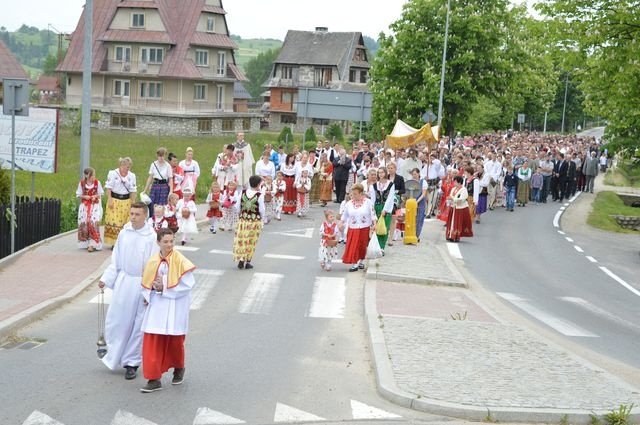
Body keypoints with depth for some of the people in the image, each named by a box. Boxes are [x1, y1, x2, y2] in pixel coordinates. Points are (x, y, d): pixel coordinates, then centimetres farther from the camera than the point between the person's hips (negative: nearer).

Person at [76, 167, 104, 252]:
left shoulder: (97, 182, -4)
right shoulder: (81, 183, -4)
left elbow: (101, 193, 6)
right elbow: (78, 194, 5)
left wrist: (96, 196, -13)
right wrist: (84, 196, -13)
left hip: (95, 205, -1)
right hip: (84, 205, 1)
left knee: (93, 222, -16)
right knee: (83, 223, -2)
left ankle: (93, 244, -15)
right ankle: (85, 243, 14)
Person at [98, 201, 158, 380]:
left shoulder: (151, 238, -10)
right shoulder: (124, 234, 3)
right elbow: (115, 261, 12)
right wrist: (106, 279, 6)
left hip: (141, 285, -4)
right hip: (123, 283, 4)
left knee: (137, 325, 5)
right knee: (115, 321, 7)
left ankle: (132, 363, 18)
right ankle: (115, 356, 27)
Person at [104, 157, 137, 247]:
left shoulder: (131, 176, 7)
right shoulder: (113, 173, -3)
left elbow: (133, 190, 9)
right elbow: (109, 188, -3)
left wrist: (133, 203, 6)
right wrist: (109, 200, -10)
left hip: (126, 201, 3)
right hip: (114, 200, -3)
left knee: (125, 222, 2)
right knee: (114, 221, -6)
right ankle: (113, 242, -2)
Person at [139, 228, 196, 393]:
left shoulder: (180, 260, -11)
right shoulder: (152, 261, 2)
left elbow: (188, 285, -13)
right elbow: (146, 283, 12)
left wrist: (164, 288, -15)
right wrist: (152, 290, -10)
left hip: (175, 308, -3)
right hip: (156, 307, 3)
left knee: (174, 342, 10)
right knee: (151, 342, -3)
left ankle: (179, 369, 38)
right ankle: (154, 379, 2)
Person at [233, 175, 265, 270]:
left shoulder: (243, 193, -4)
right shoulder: (259, 195, -16)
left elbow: (238, 206, 0)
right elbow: (261, 210, -12)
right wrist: (261, 217, 9)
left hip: (243, 220, 3)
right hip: (255, 220, -3)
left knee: (241, 239, 11)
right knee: (251, 241, 7)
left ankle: (241, 259, 5)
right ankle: (248, 262, 11)